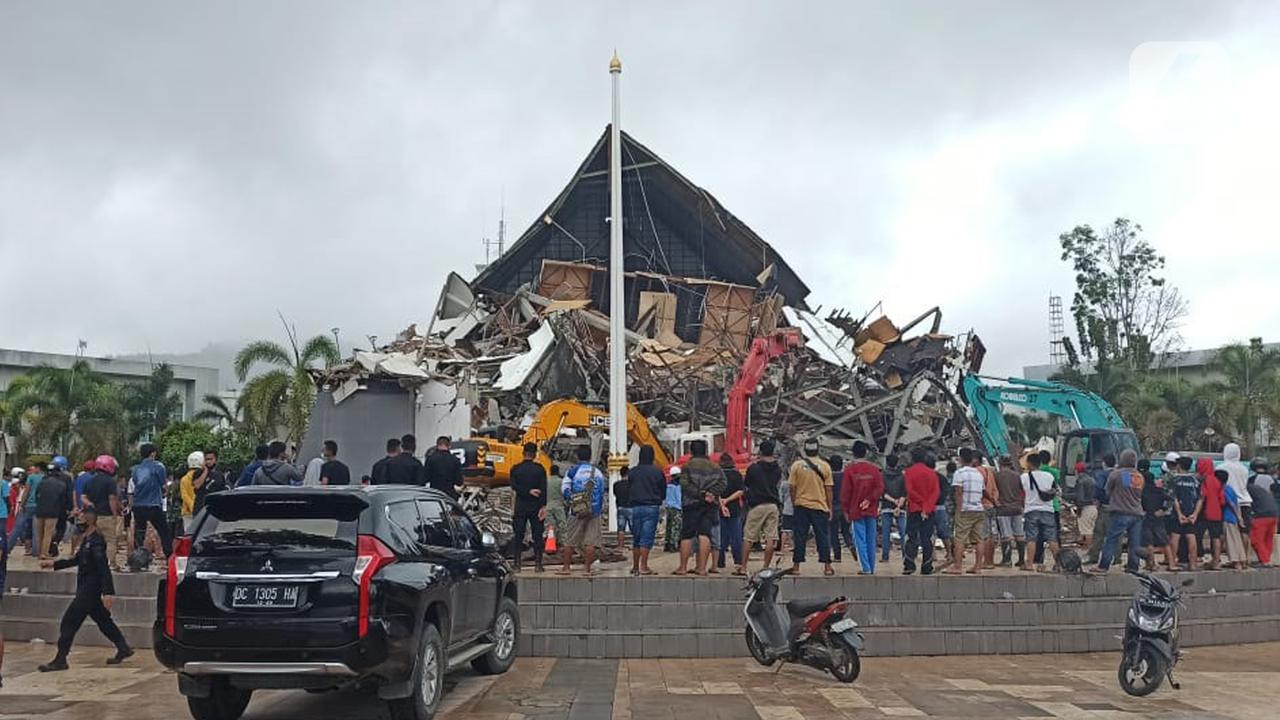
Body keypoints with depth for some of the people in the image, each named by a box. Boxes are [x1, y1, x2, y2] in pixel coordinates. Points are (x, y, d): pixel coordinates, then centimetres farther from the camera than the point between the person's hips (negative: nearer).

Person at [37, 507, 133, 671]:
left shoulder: (96, 541, -19)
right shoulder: (87, 539, 11)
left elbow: (103, 567, -25)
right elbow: (77, 559, 25)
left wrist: (108, 592, -31)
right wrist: (54, 563, 20)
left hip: (90, 589, -10)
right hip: (87, 589, 10)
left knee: (69, 621, -6)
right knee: (103, 620, 16)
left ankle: (60, 660, 1)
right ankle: (123, 649, 24)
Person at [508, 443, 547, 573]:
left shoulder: (515, 469, 2)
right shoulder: (539, 469, -2)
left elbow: (514, 486, -9)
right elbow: (543, 489, -9)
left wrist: (528, 492, -8)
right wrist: (543, 507, -11)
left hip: (520, 507, 1)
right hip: (536, 507, -1)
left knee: (518, 536, 6)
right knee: (537, 536, 4)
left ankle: (517, 563, 2)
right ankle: (538, 564, 0)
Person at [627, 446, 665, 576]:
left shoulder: (632, 472, 1)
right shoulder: (658, 472, -5)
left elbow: (628, 490, 7)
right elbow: (664, 492, 3)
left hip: (636, 507, 3)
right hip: (652, 507, -3)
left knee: (636, 538, 12)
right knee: (647, 538, -1)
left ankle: (635, 566, 16)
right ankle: (643, 567, -6)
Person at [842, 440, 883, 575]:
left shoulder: (849, 470, -6)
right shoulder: (874, 469, 3)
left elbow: (845, 492, -5)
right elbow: (880, 488, -4)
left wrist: (846, 510, 3)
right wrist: (870, 500, -5)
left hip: (856, 511, -3)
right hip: (871, 510, 3)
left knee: (859, 540, -1)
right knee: (871, 540, 10)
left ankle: (865, 568, -7)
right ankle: (872, 568, 15)